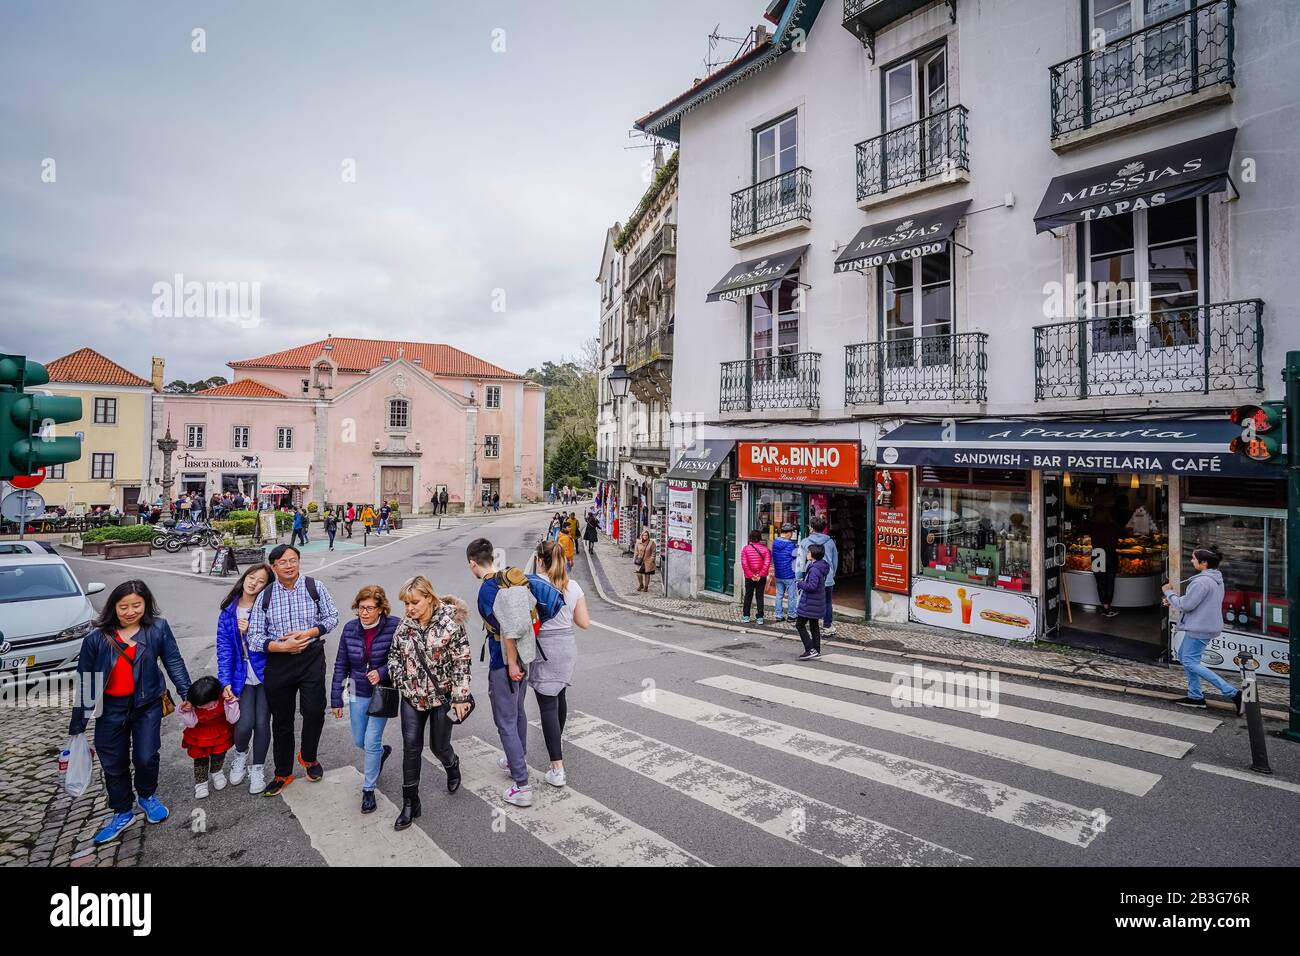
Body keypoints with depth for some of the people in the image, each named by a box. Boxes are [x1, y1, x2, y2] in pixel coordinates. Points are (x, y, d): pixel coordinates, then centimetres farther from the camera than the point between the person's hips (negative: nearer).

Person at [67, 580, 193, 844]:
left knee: (146, 757, -1)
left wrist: (186, 693, -6)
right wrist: (77, 724, 4)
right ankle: (122, 812, 32)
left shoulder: (158, 629, -9)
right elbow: (85, 681, -1)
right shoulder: (97, 639, -8)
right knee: (114, 763, 11)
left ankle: (147, 796, 30)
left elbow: (173, 662, -2)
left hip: (147, 704, -1)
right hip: (111, 707, 1)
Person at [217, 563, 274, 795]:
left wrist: (252, 631, -20)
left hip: (265, 673, -1)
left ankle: (257, 768, 27)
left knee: (262, 722, 1)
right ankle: (240, 754, 26)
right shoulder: (228, 612, 1)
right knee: (244, 724, -10)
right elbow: (224, 649, 0)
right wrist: (225, 682, -7)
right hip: (242, 676, 1)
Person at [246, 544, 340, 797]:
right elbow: (254, 636, -2)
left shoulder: (315, 587, -3)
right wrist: (281, 646, -16)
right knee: (281, 719, 12)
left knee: (314, 711, -3)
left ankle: (308, 756, 28)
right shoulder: (265, 596, 0)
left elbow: (332, 617, 2)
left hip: (311, 658, -1)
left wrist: (308, 633, -14)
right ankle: (283, 773, 30)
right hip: (278, 662, 1)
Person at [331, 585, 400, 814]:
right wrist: (336, 700, 3)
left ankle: (368, 790, 18)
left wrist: (382, 672, -25)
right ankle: (382, 751, 50)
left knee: (371, 742, -3)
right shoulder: (350, 628, -8)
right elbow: (341, 666, 1)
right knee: (359, 741, 17)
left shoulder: (394, 627, -20)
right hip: (358, 694, 4)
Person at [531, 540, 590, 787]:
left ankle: (557, 769, -2)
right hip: (568, 646, 6)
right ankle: (557, 745, 47)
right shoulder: (574, 587, -1)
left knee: (548, 706, -1)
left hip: (544, 649, -6)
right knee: (560, 697, 25)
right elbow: (584, 623, 3)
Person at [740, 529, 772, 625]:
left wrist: (751, 575, -9)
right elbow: (767, 563, -12)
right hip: (762, 577, 0)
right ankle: (760, 618, 7)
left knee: (748, 596, 13)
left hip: (749, 577, 0)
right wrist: (760, 575, -10)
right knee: (760, 596, 8)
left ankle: (746, 617, 17)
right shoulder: (765, 549, -5)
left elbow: (744, 564, -12)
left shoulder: (746, 548, -6)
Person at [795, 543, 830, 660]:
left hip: (809, 603, -10)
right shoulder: (821, 566, 9)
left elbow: (812, 586, -30)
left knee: (800, 625, 0)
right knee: (814, 626, 16)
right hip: (817, 602, 10)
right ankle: (816, 651, 22)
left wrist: (800, 584, -14)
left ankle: (810, 650, -2)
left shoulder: (814, 569, -23)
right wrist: (803, 586, 11)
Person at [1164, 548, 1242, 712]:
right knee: (1183, 656, 18)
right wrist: (1175, 599, 10)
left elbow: (1186, 605, -20)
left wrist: (1170, 593, -5)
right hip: (1207, 625, 11)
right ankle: (1195, 696, 23)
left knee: (1190, 662, -6)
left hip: (1199, 628, -11)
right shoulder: (1216, 579, 11)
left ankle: (1232, 693, -7)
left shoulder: (1202, 581, -23)